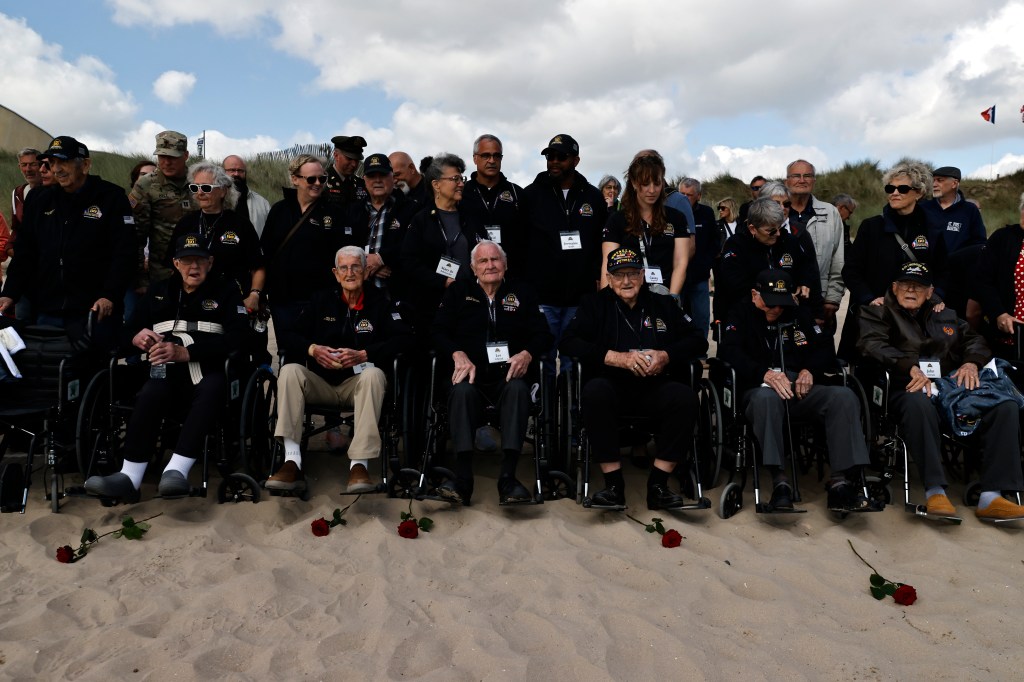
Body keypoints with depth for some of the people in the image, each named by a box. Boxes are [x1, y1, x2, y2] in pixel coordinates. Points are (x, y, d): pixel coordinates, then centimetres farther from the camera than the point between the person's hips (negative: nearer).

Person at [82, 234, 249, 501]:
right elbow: (129, 330, 24)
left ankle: (176, 470, -46)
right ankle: (129, 477, -37)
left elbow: (235, 337, -3)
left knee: (212, 389, -38)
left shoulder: (225, 293, 15)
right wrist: (138, 336, -4)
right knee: (152, 392, -33)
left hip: (208, 371, -2)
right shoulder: (159, 291, 26)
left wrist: (185, 352, -17)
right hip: (167, 372, 3)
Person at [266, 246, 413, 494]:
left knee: (374, 374, -35)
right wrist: (312, 349, -12)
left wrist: (363, 355, -18)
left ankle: (359, 463, -41)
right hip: (321, 384, 3)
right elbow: (288, 336, 10)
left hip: (358, 382, -2)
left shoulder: (378, 301, 5)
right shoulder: (321, 299, 13)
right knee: (289, 371, -25)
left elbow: (403, 337, -8)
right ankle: (292, 461, -34)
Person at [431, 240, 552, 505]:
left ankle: (508, 478, -39)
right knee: (462, 391, -35)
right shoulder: (458, 292, 17)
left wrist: (527, 354, -12)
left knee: (518, 389, -35)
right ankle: (463, 478, -38)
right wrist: (458, 354, -12)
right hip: (472, 374, 0)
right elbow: (438, 331, 8)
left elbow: (543, 334, 10)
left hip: (508, 376, 0)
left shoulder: (522, 291, 17)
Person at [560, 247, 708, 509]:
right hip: (613, 387, -1)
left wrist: (666, 356, -7)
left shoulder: (664, 305, 19)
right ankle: (613, 485, -26)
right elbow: (568, 342, -3)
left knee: (686, 397, -29)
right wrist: (617, 358, -14)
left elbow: (698, 341, 13)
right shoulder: (595, 304, 12)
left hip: (655, 389, 2)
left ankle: (658, 485, -20)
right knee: (594, 390, -35)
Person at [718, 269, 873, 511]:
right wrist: (765, 373, -23)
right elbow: (729, 351, -7)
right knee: (766, 397, -40)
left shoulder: (799, 314, 24)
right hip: (759, 388, -4)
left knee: (844, 396, -24)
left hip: (799, 389, 4)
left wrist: (810, 370, -6)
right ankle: (780, 481, -39)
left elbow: (825, 348, 17)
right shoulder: (741, 314, 10)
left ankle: (842, 482, -30)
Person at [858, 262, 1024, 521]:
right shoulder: (878, 312, 13)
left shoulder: (945, 313, 29)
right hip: (907, 388, -5)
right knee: (919, 403, -41)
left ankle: (991, 497, -23)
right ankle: (934, 491, -37)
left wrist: (971, 363, 0)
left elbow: (974, 340, 25)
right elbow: (872, 344, -6)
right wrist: (912, 368, -21)